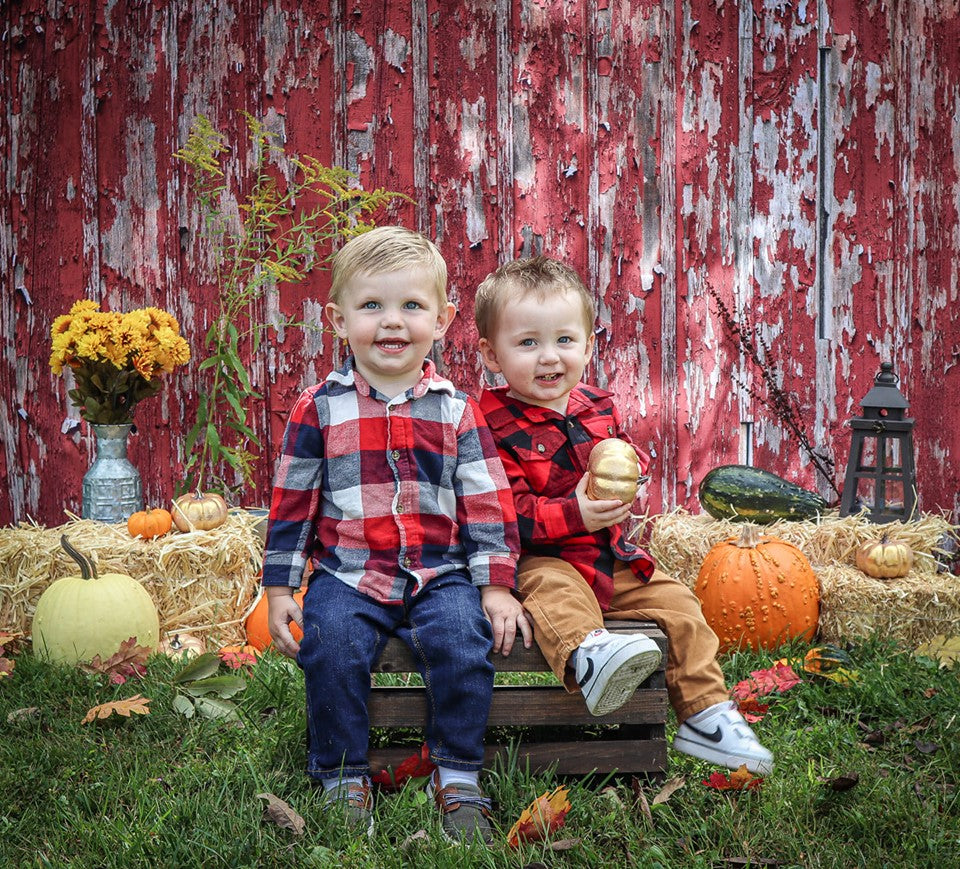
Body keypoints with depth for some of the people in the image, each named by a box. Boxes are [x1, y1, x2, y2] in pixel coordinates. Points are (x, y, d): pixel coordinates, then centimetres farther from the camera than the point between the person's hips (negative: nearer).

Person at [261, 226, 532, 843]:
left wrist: (495, 586, -1)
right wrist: (279, 588, 4)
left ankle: (458, 779, -6)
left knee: (462, 643, -25)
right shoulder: (319, 409, 4)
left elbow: (487, 503, 6)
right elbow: (292, 503, 7)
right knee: (331, 646, -26)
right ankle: (344, 780, -6)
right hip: (347, 574, 0)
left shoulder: (457, 410, 5)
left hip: (442, 574, 0)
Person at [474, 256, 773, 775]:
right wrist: (576, 515, -29)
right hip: (541, 562, -6)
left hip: (613, 559, 6)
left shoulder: (598, 407, 9)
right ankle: (587, 658, -65)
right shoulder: (495, 426, -11)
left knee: (677, 605, -3)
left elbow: (630, 458, 22)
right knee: (557, 596, -36)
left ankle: (704, 716, 2)